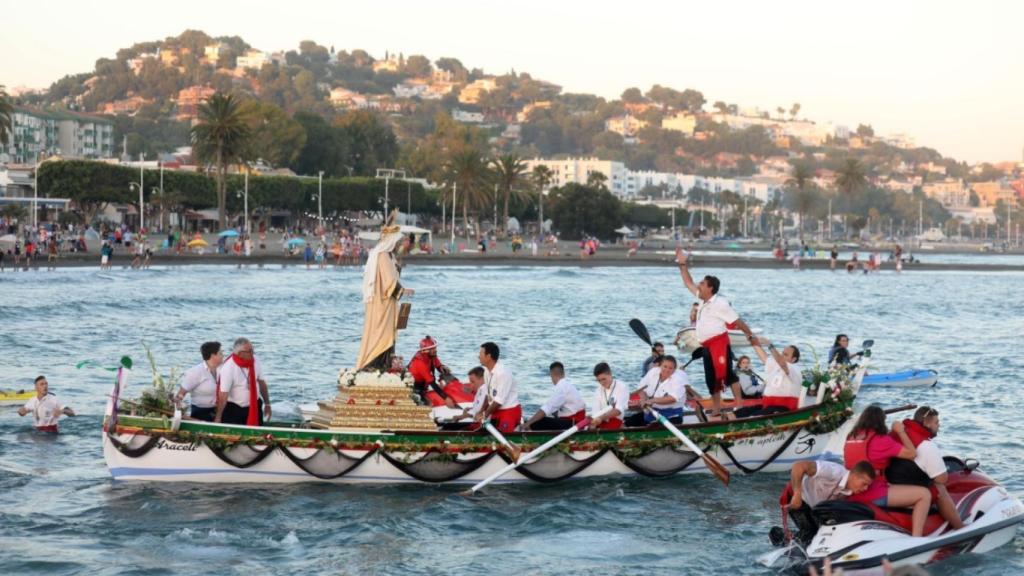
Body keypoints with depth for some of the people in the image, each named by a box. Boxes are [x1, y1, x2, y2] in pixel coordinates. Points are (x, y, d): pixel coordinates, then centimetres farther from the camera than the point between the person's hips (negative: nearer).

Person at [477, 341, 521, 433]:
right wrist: (482, 412, 0)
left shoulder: (502, 373, -23)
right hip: (496, 411, 9)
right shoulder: (487, 371, 3)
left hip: (510, 411, -9)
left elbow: (499, 400, -21)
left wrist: (485, 414, -12)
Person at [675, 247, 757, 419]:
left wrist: (750, 336, -10)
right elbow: (689, 283, 25)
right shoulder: (703, 300, 15)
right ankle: (716, 409, 17)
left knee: (726, 373, -16)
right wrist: (682, 265, 21)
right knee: (711, 379, 11)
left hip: (719, 342, -9)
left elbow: (736, 320, -10)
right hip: (707, 346, 9)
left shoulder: (720, 303, -10)